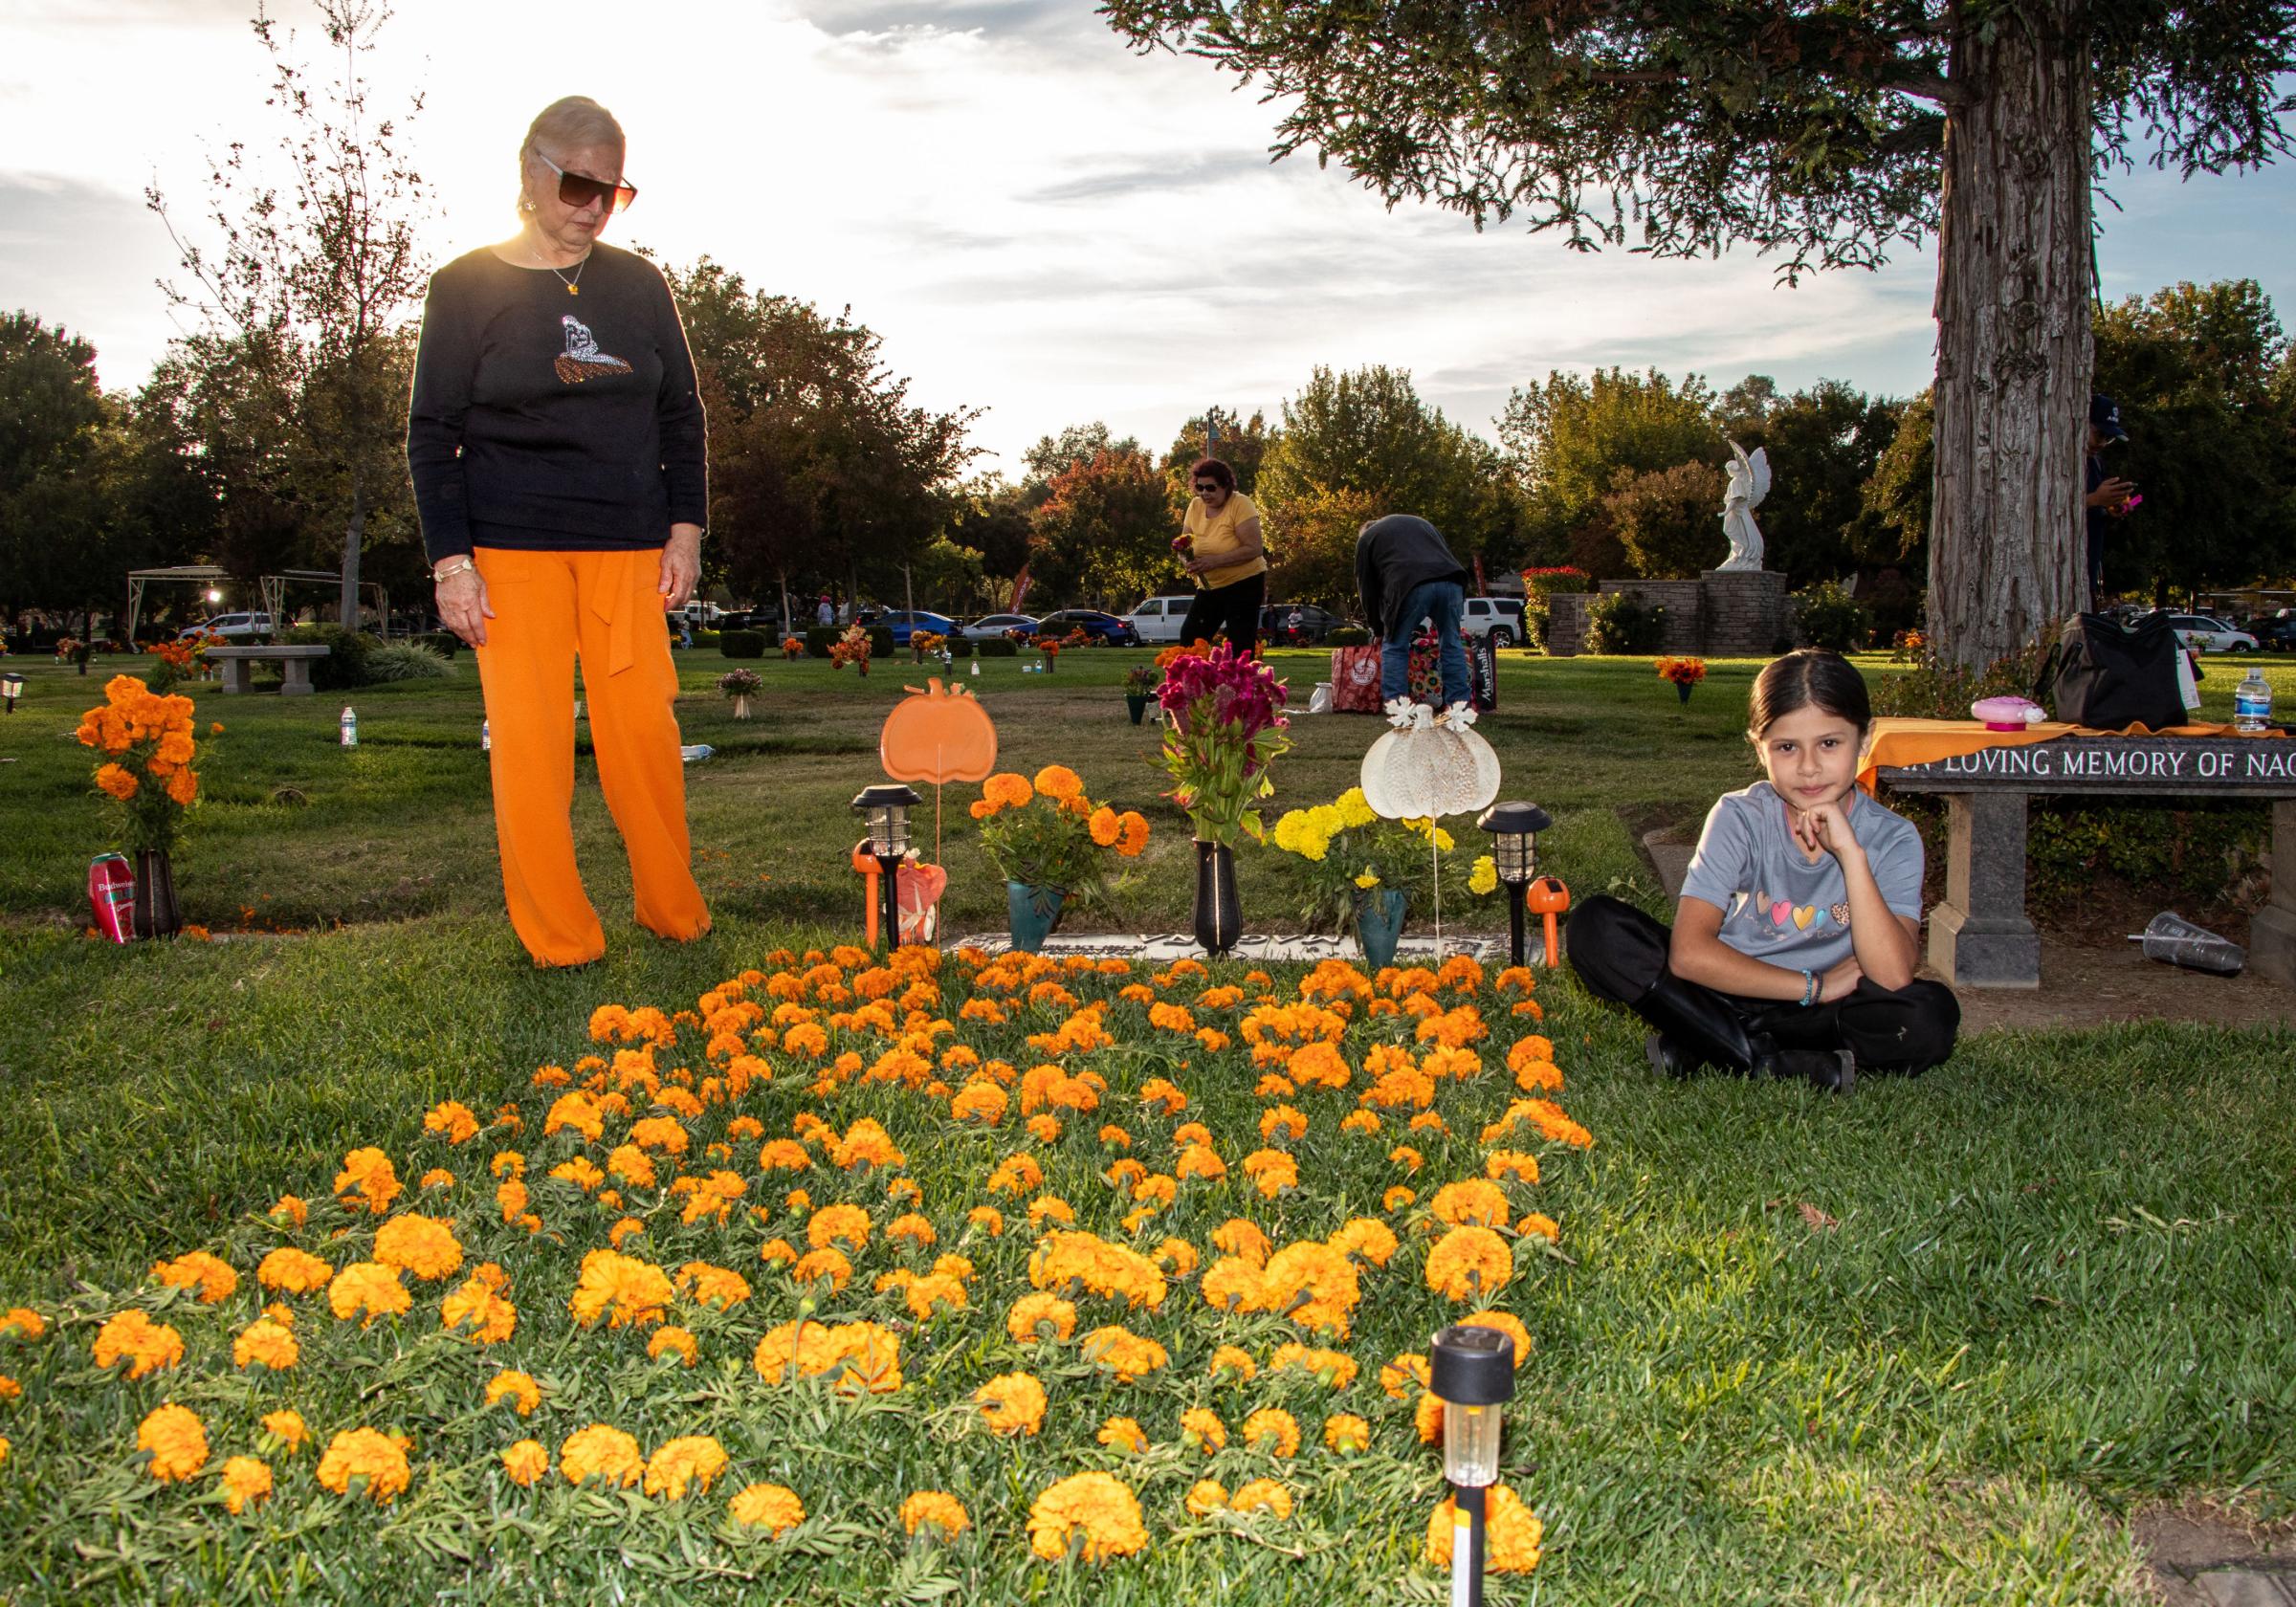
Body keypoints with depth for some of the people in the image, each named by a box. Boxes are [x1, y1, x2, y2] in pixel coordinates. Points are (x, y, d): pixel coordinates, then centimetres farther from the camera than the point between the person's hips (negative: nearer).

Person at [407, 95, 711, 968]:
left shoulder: (639, 285, 11)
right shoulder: (466, 287, 2)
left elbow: (681, 413, 16)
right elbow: (432, 435, 2)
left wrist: (686, 527, 6)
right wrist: (451, 561, -6)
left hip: (628, 546, 2)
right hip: (512, 550, -2)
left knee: (644, 726, -3)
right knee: (529, 739, -4)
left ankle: (676, 915, 12)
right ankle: (560, 940, 5)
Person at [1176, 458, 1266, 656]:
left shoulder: (1240, 504, -16)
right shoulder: (1195, 506, 2)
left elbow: (1254, 549, -23)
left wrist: (1214, 561, -30)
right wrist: (1187, 561, -17)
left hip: (1243, 583, -6)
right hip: (1209, 586, 6)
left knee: (1241, 647, -6)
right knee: (1189, 639, 2)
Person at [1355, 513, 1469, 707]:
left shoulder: (1367, 538, 28)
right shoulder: (1421, 523, 41)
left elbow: (1367, 589, 24)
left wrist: (1379, 630, 34)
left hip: (1411, 585, -4)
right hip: (1451, 580, 4)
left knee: (1395, 646, 12)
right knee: (1451, 645, 16)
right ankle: (1459, 703, 12)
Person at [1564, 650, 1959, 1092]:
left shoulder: (1892, 839, -9)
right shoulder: (1740, 818, -11)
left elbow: (1893, 976, -25)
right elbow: (1689, 952, -21)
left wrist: (1849, 851, -28)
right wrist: (1815, 985, -21)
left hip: (1815, 1017, 0)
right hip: (1725, 991, 0)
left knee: (1932, 1015, -31)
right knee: (1595, 926, -22)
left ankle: (1699, 1048, -24)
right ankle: (1772, 1062, -24)